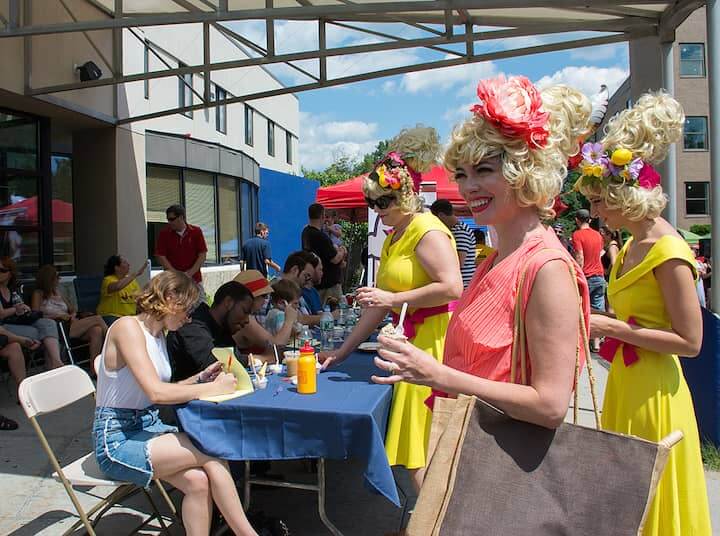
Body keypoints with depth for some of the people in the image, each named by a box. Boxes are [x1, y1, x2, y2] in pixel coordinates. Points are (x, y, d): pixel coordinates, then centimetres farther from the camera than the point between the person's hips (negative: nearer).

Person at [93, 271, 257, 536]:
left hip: (149, 426, 7)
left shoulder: (159, 334, 11)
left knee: (197, 480, -20)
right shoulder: (127, 327, -15)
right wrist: (213, 388, -19)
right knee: (213, 451, -21)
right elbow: (156, 393, -26)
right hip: (117, 439, -7)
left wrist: (200, 378, 4)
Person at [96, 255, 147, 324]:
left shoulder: (132, 280, 9)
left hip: (129, 317, 6)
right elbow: (117, 287, -35)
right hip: (110, 317, -6)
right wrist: (136, 274, -32)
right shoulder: (108, 280, -11)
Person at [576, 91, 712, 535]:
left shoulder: (669, 253, -18)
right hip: (625, 387, 8)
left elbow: (690, 341, -19)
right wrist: (601, 324, 2)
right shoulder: (632, 246, 8)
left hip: (653, 394, -8)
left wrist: (613, 328, -20)